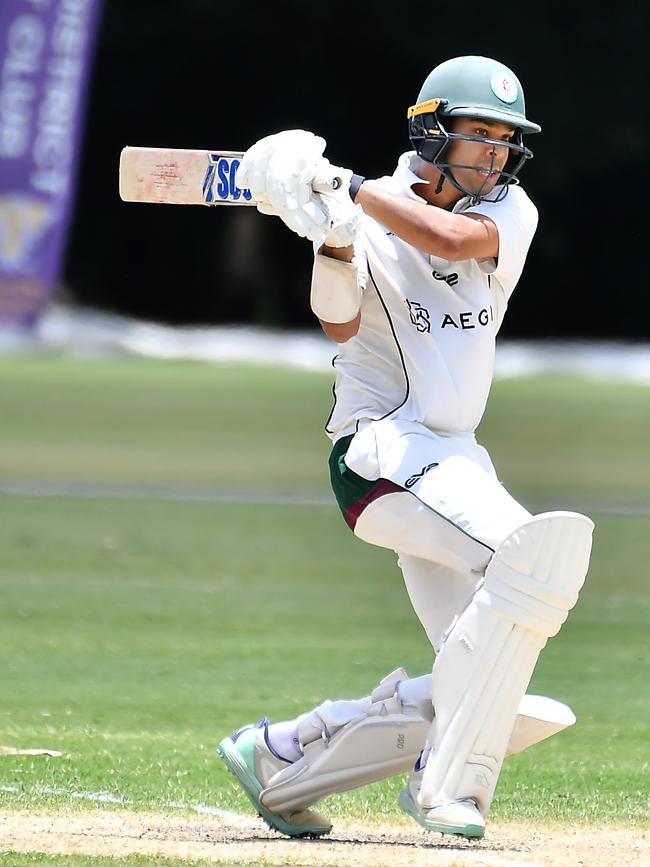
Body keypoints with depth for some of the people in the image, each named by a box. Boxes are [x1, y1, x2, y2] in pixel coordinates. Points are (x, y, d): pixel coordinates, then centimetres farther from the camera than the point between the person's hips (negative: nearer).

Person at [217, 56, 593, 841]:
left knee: (507, 707, 2)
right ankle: (447, 786, -25)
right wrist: (333, 238, -34)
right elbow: (339, 325, -19)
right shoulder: (370, 223, -4)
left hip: (454, 463, 6)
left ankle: (278, 756, 13)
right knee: (537, 554, -30)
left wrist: (353, 190, -19)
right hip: (382, 451, -6)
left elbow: (452, 238, -18)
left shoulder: (511, 213, 5)